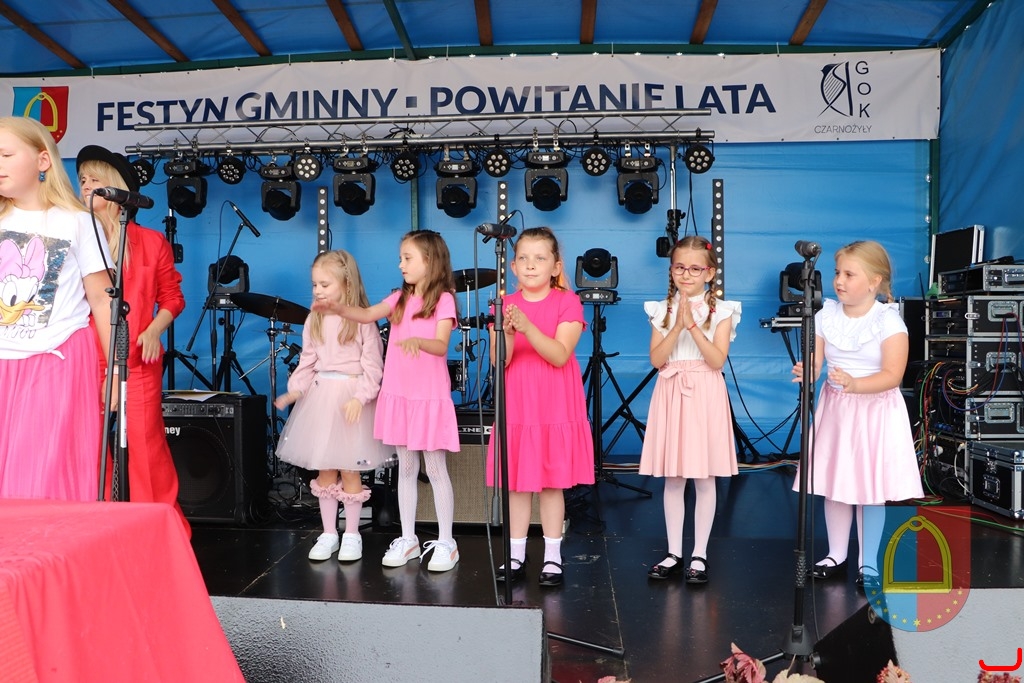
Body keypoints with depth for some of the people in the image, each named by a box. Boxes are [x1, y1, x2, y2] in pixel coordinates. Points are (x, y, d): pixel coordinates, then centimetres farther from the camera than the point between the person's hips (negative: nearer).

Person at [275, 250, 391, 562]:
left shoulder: (362, 322, -8)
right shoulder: (314, 321, 8)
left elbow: (372, 367, -10)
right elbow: (307, 362, 9)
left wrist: (360, 397, -21)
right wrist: (295, 390, -5)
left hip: (351, 398, -5)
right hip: (320, 396, 5)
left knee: (349, 469, 2)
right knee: (324, 469, 10)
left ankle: (351, 535, 17)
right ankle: (329, 534, 22)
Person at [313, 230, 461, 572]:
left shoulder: (443, 299, -9)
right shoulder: (400, 298, 11)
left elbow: (441, 345, -21)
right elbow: (367, 314, 0)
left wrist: (417, 340, -40)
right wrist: (337, 307, -17)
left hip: (430, 396, -6)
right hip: (398, 395, 6)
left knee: (435, 469, 2)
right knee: (406, 469, 13)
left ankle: (445, 543, 13)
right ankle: (407, 539, 23)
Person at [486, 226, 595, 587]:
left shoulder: (567, 302, -5)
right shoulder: (505, 305, 4)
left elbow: (560, 355, -17)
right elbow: (498, 362, -5)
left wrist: (527, 327, -29)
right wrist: (508, 334, -25)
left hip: (555, 406, -3)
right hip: (516, 405, 3)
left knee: (552, 482, 4)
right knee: (516, 482, 8)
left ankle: (553, 557, 17)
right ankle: (516, 556, 20)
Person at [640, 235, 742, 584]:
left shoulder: (720, 310, 0)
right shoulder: (662, 309, 5)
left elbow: (718, 359, -11)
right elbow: (656, 359, -4)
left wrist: (693, 325, -19)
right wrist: (678, 326, -15)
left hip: (705, 396, -2)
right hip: (671, 395, 2)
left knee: (704, 479, 3)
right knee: (673, 479, 8)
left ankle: (699, 555, 16)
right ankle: (674, 554, 19)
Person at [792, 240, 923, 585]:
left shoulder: (888, 320, -13)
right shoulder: (826, 315, -1)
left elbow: (893, 375, -19)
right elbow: (814, 365, -5)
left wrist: (854, 383, -34)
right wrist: (806, 373, -29)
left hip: (875, 410, -4)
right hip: (834, 408, 4)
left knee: (870, 487, 5)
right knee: (834, 484, 10)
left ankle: (867, 561, 20)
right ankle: (836, 554, 26)